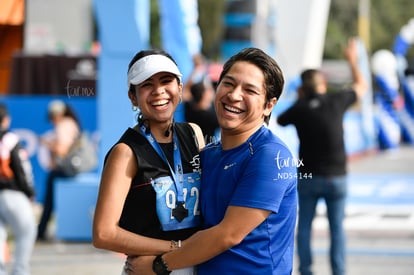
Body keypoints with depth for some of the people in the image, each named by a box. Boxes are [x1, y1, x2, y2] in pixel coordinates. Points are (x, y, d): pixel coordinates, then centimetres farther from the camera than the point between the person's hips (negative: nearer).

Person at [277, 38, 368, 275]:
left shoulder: (299, 109, -5)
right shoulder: (336, 102, -6)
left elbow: (279, 121, 17)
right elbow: (361, 86, 13)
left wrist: (298, 100, 21)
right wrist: (353, 60, 26)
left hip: (308, 176, 0)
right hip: (336, 176, 0)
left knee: (305, 225, 10)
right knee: (337, 227, 6)